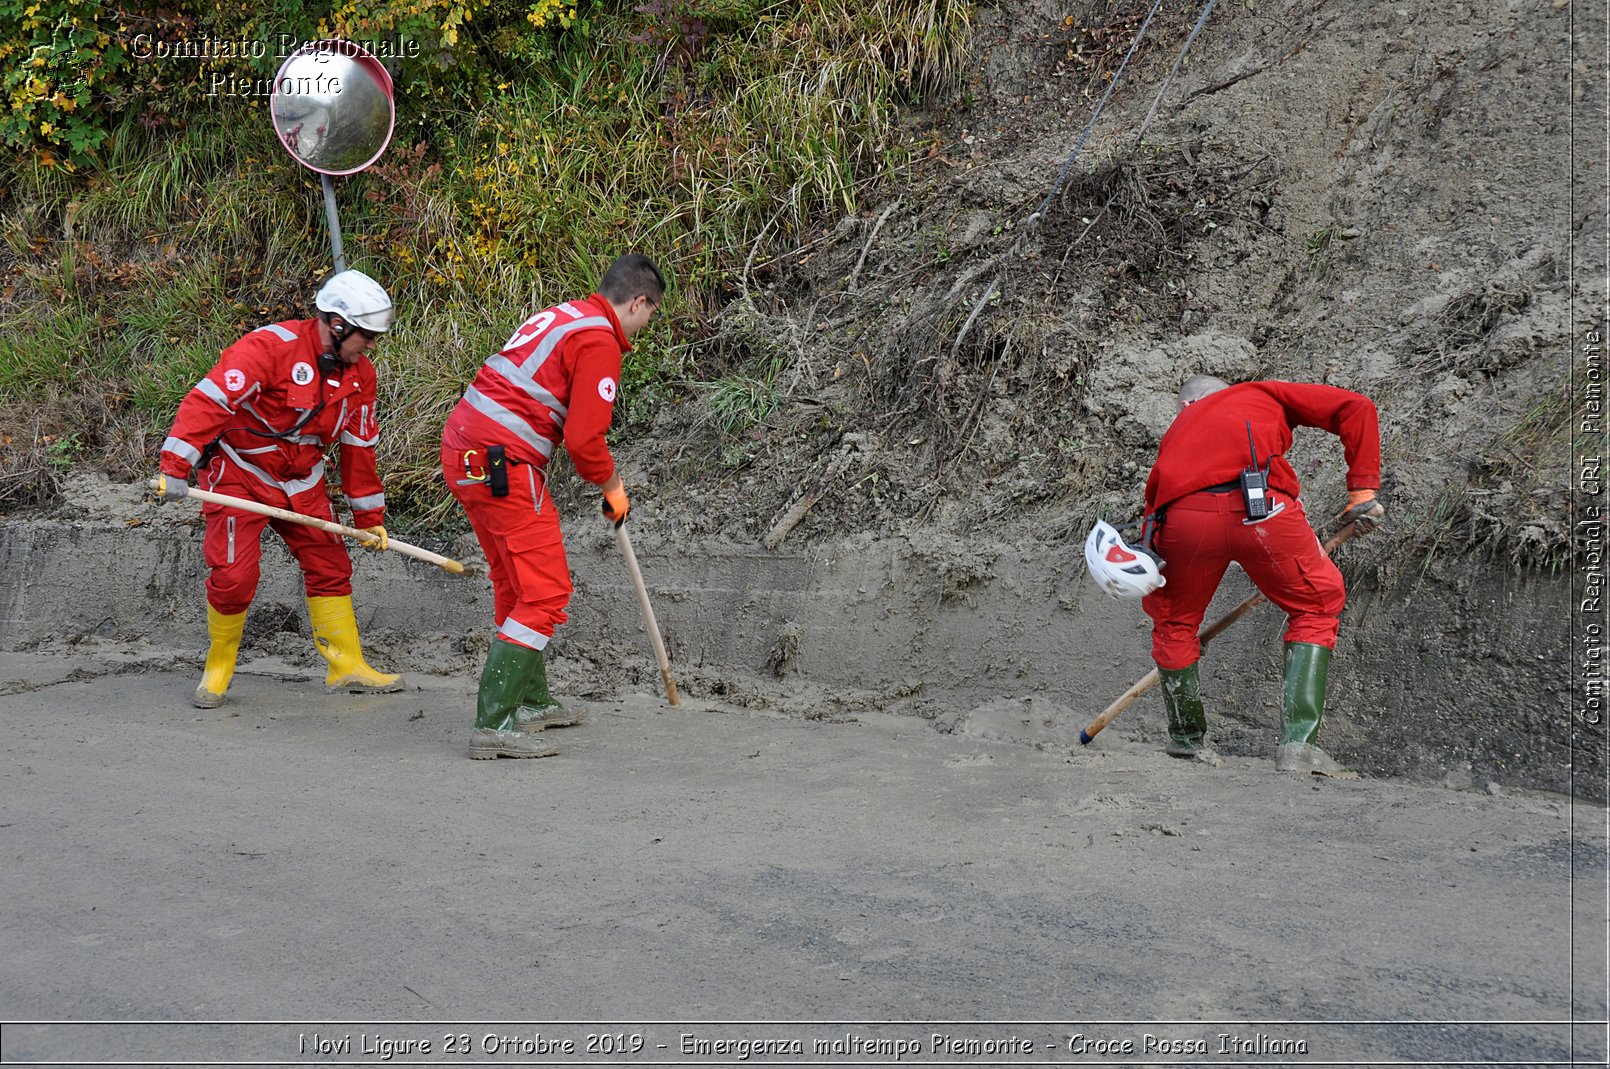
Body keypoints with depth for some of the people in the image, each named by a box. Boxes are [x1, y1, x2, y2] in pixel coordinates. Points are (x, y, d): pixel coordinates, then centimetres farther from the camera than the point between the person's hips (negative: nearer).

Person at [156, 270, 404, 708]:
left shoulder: (359, 375, 1)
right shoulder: (271, 346, -23)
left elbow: (359, 447, 11)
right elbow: (209, 399, -29)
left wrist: (369, 517, 13)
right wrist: (175, 467, -37)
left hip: (302, 482, 7)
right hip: (239, 474, -7)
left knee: (330, 565, 5)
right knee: (235, 575, -13)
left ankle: (347, 666, 18)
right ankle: (218, 668, 9)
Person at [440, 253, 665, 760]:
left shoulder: (562, 315, 20)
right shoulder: (599, 341, -10)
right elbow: (584, 438, -14)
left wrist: (604, 475, 27)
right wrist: (612, 487, 4)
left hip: (464, 450, 10)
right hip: (502, 466, -10)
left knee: (516, 582, 22)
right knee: (545, 592, -6)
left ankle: (531, 701, 35)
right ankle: (493, 726, -8)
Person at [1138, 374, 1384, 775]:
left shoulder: (1179, 427, 38)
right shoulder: (1264, 395, 33)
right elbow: (1356, 407, 22)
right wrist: (1362, 490, 20)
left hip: (1184, 516, 2)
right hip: (1261, 507, -2)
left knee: (1173, 621, 28)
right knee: (1317, 608, 19)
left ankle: (1186, 742, 38)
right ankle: (1298, 743, 9)